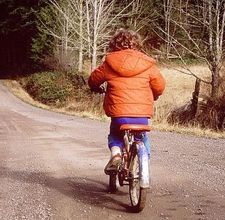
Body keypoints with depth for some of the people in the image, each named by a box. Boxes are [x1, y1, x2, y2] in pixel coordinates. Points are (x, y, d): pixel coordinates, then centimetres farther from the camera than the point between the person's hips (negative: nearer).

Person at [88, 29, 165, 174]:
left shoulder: (110, 63, 4)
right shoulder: (147, 64, 4)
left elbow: (93, 80, 16)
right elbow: (160, 85, 8)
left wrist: (97, 89, 39)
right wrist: (153, 97, 29)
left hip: (119, 114, -1)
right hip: (142, 114, 1)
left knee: (115, 136, 27)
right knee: (142, 139, 28)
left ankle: (115, 154, 0)